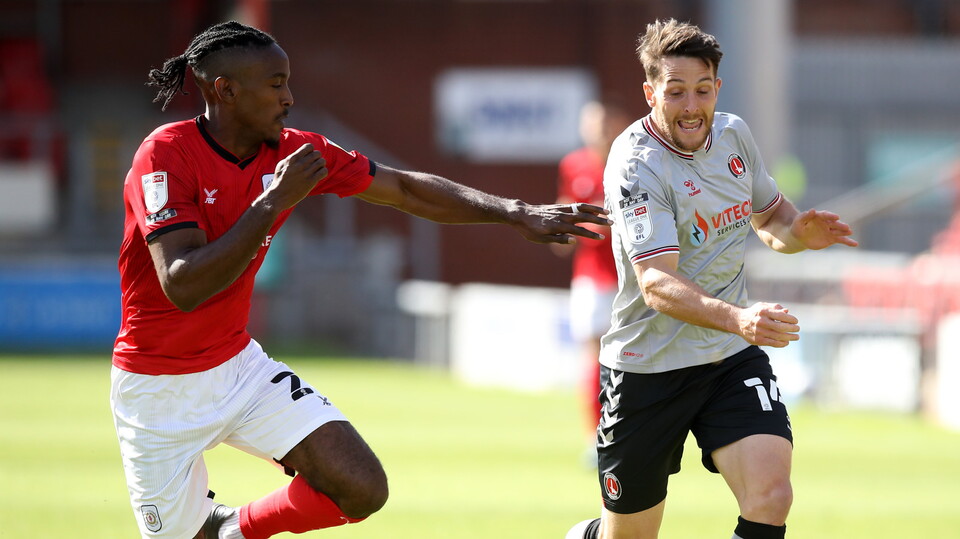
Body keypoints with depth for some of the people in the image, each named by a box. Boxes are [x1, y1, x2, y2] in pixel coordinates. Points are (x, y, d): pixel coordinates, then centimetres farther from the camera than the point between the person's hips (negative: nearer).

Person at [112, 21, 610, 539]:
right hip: (159, 390, -5)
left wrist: (516, 213, 1)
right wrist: (273, 202, -30)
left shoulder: (293, 151, -3)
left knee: (361, 488, -12)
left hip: (238, 365, 5)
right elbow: (182, 287, -31)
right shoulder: (165, 155, -21)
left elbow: (406, 189, 7)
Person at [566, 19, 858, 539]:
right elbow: (657, 285, -31)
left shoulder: (733, 134, 2)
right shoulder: (635, 167, -20)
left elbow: (769, 214, 20)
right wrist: (735, 317, -49)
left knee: (770, 497, -19)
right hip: (649, 370, -5)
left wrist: (797, 231, -5)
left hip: (733, 360, 5)